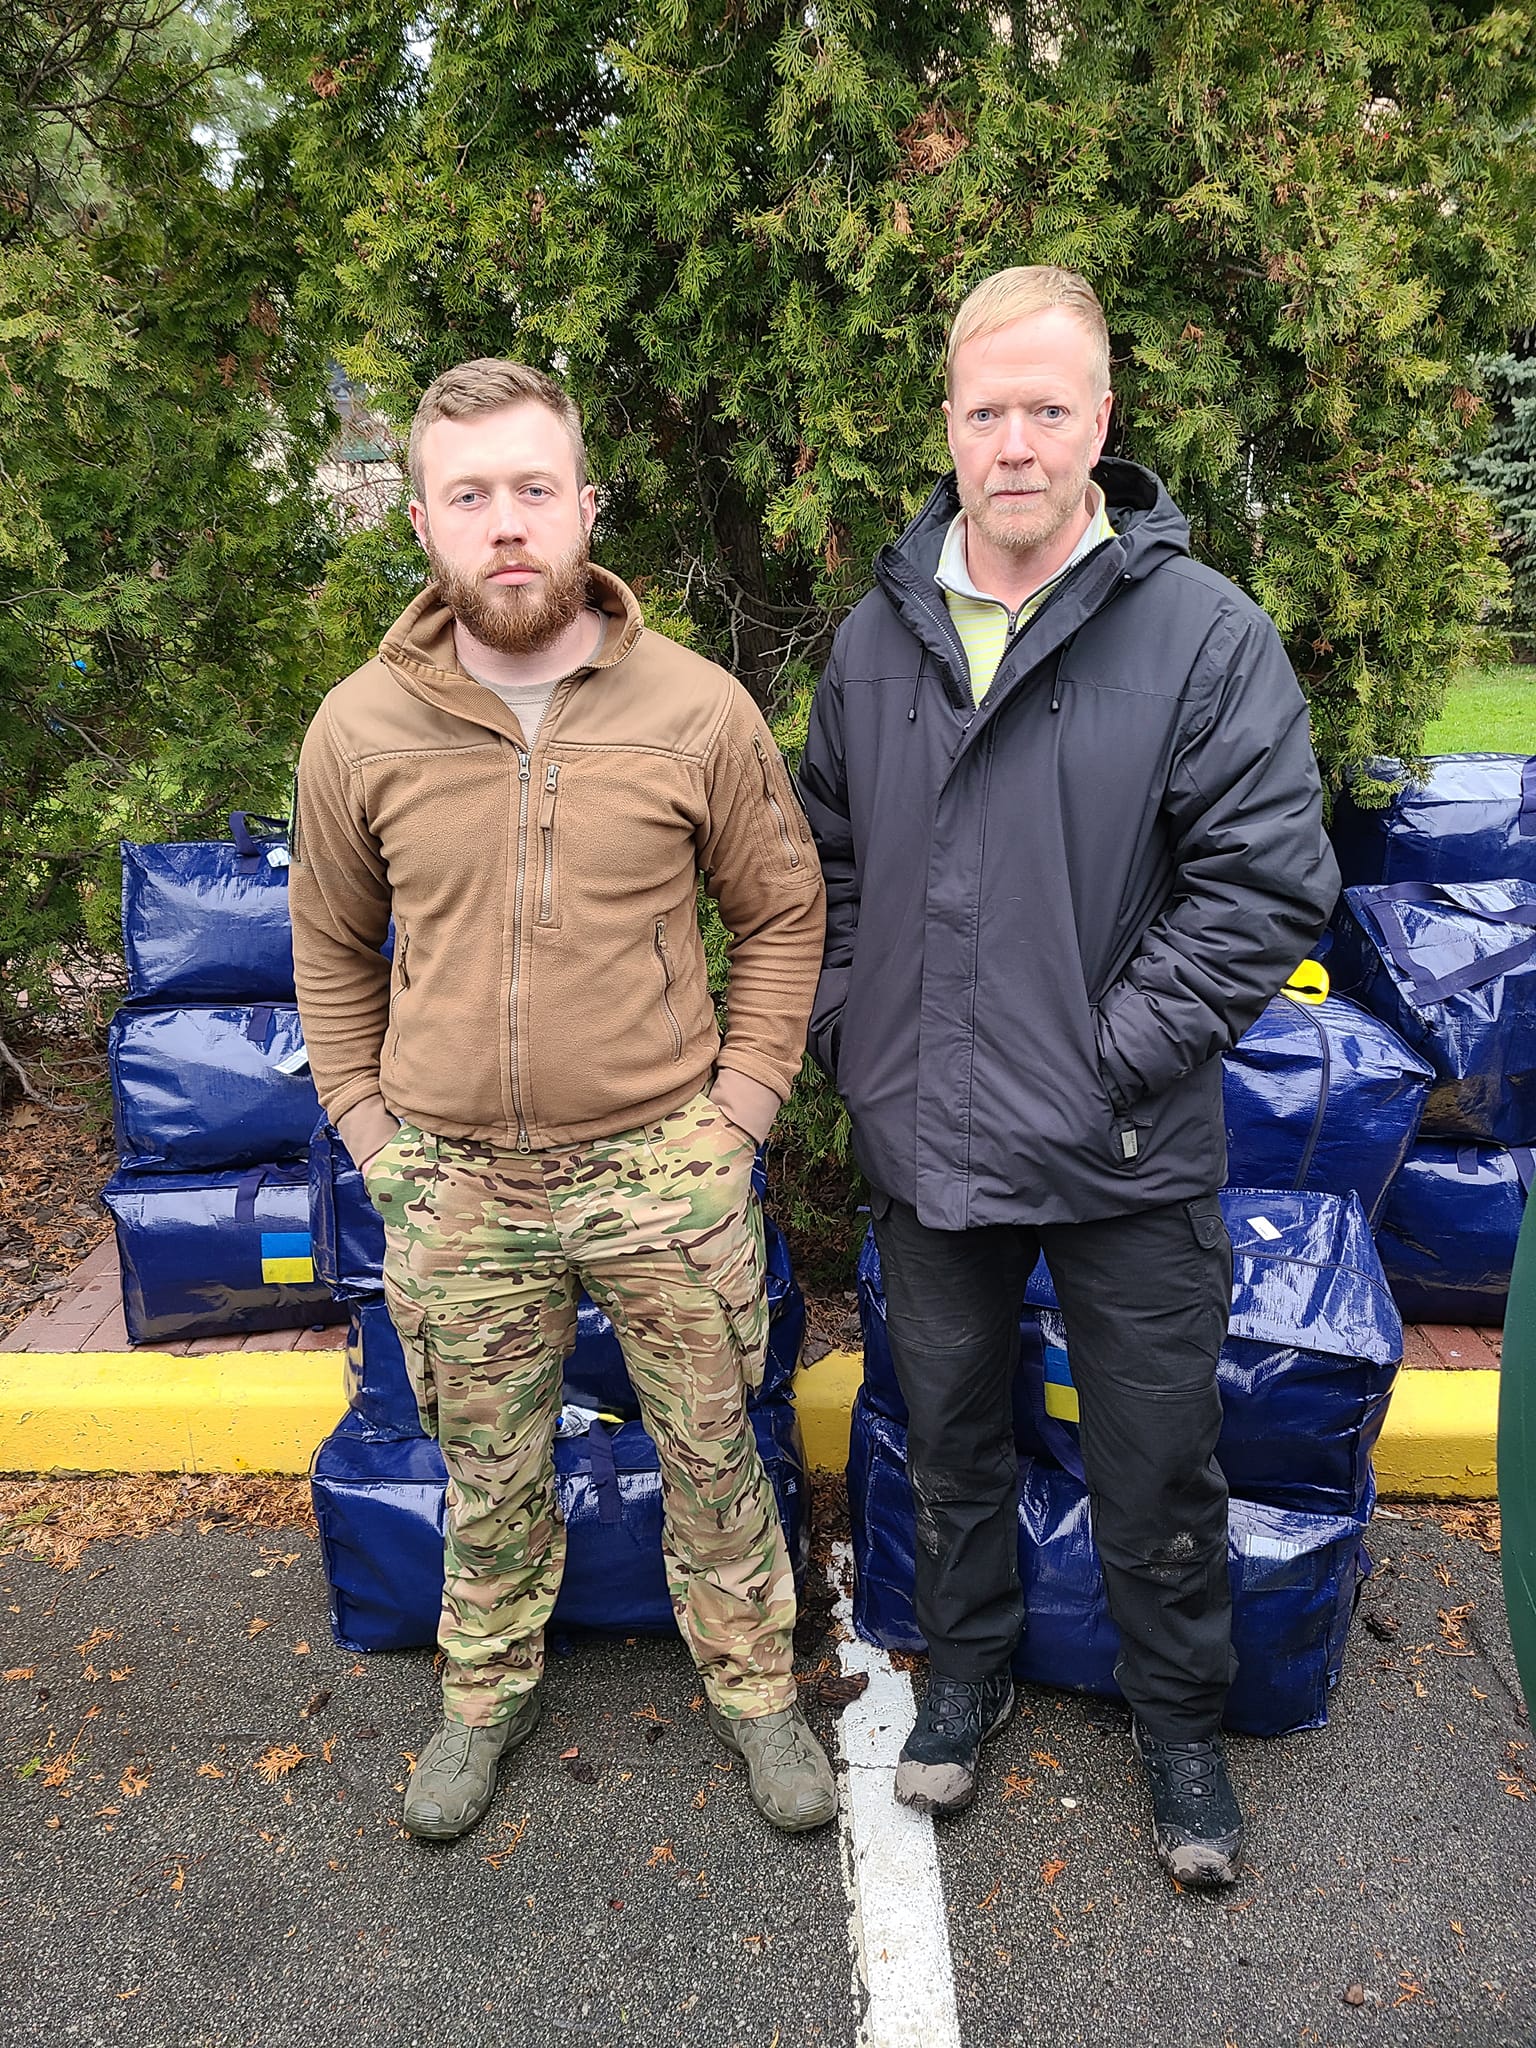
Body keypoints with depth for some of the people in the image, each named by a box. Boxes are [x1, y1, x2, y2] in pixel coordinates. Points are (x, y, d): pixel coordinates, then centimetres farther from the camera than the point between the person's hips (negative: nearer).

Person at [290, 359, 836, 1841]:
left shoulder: (697, 710, -7)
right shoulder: (358, 731, -4)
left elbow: (780, 915, 3)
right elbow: (331, 945, 9)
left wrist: (740, 1107, -2)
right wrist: (372, 1131, 5)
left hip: (663, 1167, -1)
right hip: (454, 1184, 1)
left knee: (711, 1450, 14)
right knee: (487, 1469, 19)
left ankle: (751, 1687, 39)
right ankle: (488, 1695, 44)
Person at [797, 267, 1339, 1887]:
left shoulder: (1203, 631, -10)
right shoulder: (877, 636, 4)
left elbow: (1269, 880, -13)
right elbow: (829, 862, 13)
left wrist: (1123, 1055, -16)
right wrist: (849, 1031, 3)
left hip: (1128, 1159, -3)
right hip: (923, 1142, 4)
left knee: (1159, 1461, 13)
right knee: (950, 1430, 21)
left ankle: (1179, 1720, 39)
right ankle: (968, 1664, 45)